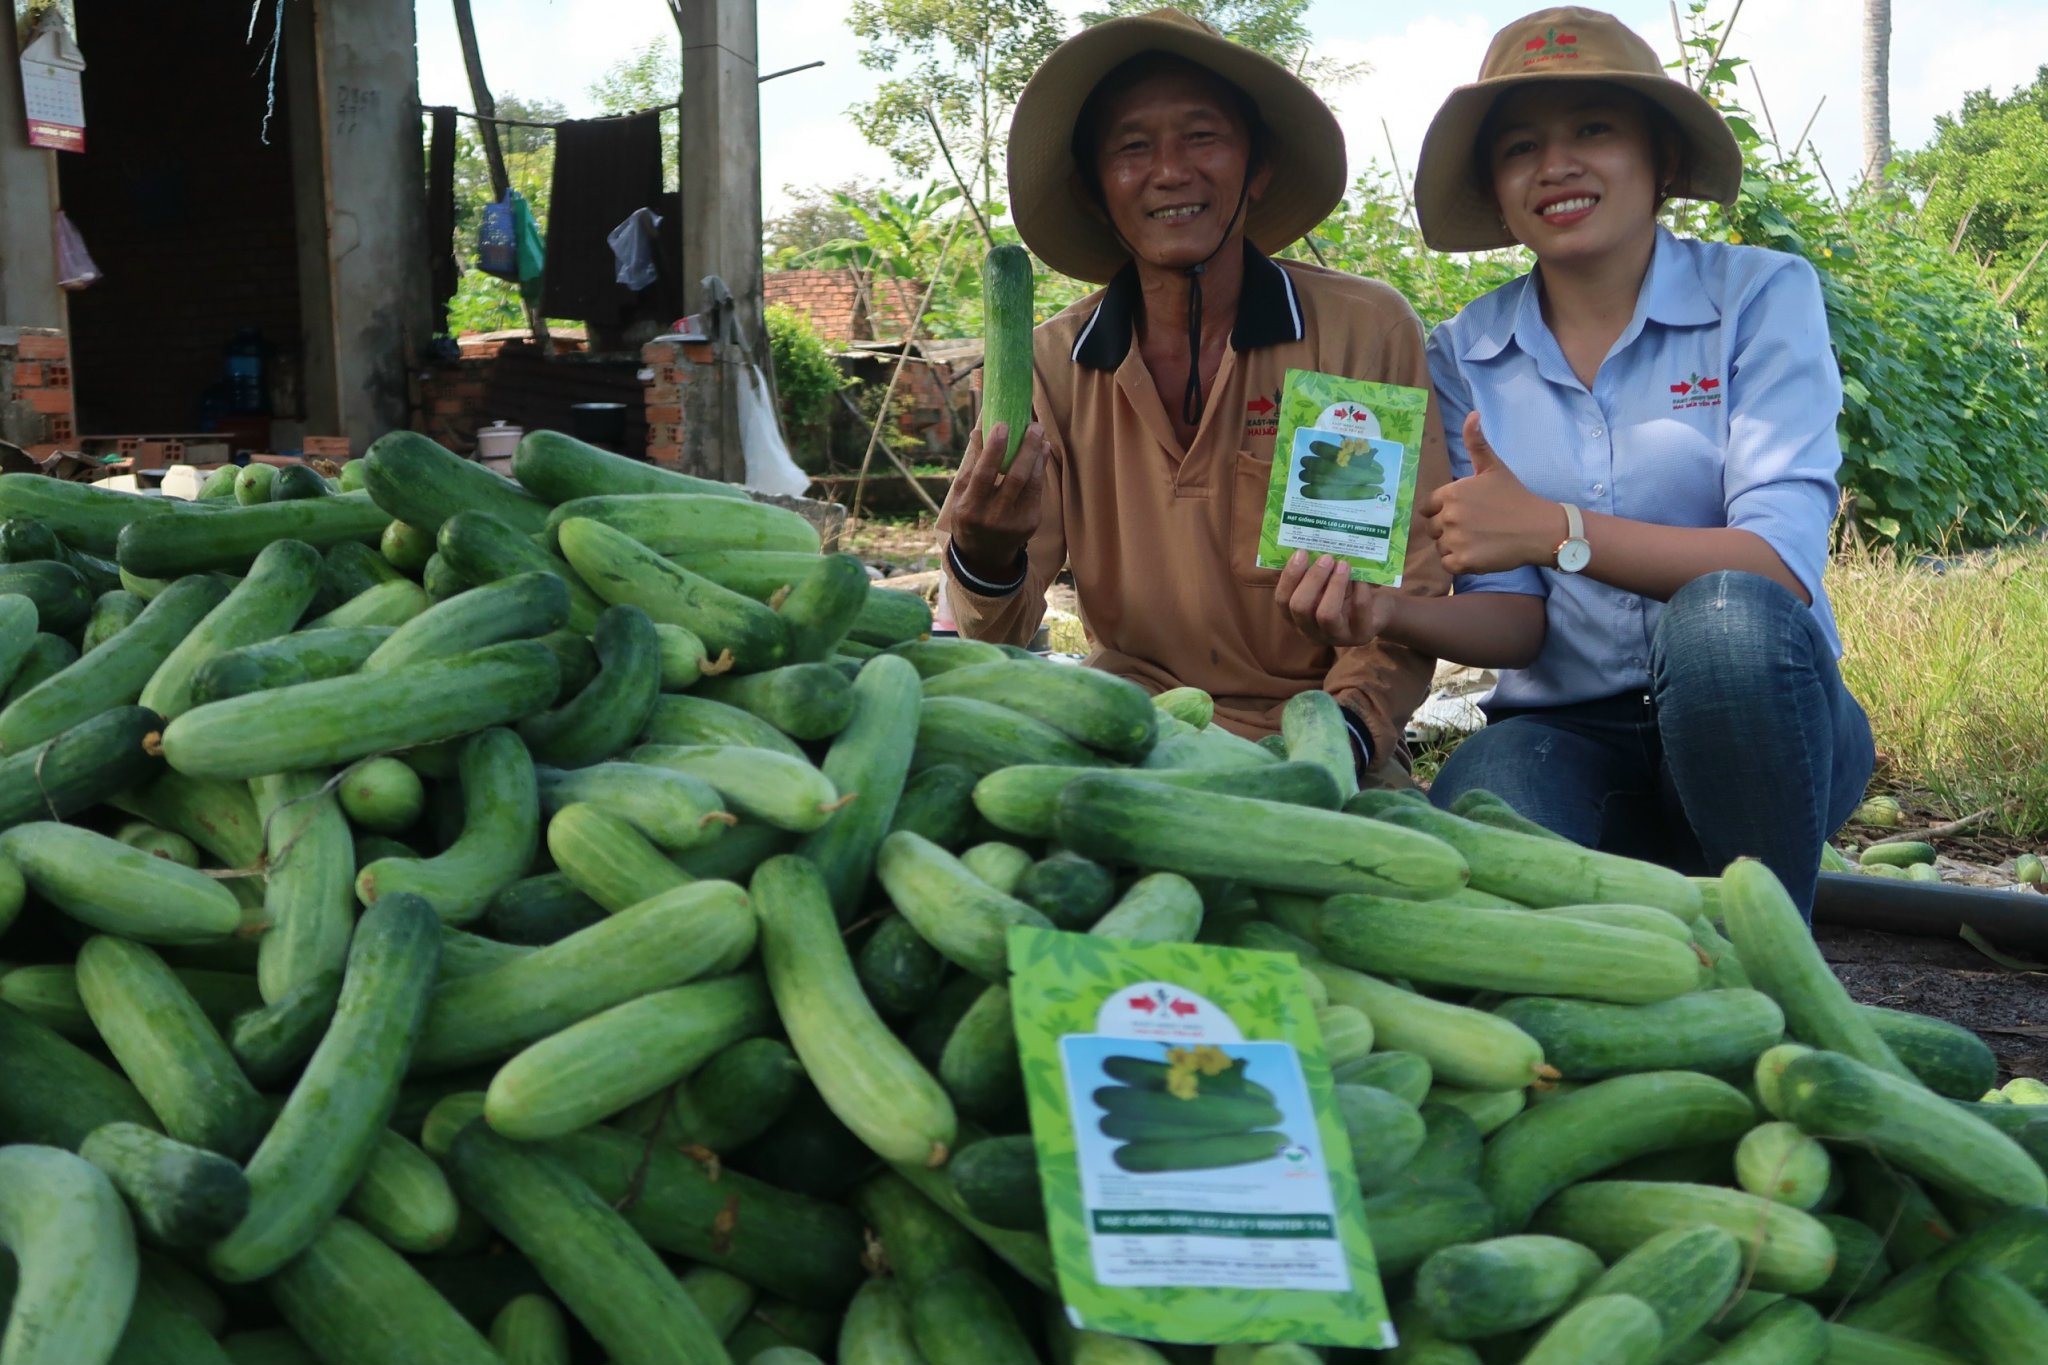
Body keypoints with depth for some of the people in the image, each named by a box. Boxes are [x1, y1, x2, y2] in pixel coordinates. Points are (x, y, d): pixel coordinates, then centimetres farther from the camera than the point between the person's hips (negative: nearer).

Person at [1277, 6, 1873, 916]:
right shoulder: (1467, 353, 6)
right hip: (1563, 730, 0)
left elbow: (1783, 563, -15)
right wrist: (1392, 612, -21)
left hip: (1760, 714, 0)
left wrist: (1555, 529, -26)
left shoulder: (1762, 295, -2)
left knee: (1723, 614, -36)